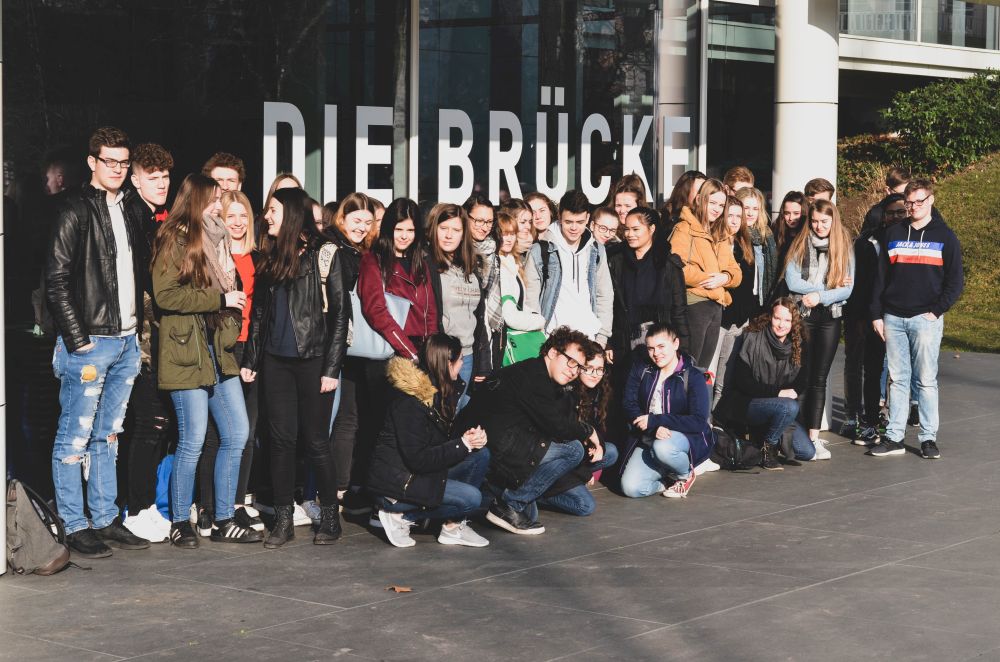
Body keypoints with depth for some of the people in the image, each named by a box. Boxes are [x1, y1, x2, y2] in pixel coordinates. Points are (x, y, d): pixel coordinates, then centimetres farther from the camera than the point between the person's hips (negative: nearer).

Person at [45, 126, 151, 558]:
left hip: (126, 341, 7)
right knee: (75, 438, 0)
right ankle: (75, 527, 6)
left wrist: (138, 324, 10)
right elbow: (56, 282, -12)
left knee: (107, 436, 14)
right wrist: (78, 341, -14)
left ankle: (106, 520, 21)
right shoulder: (76, 210, -8)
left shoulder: (128, 211, 14)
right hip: (88, 343, -7)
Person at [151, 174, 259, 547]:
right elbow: (165, 295, -17)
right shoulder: (174, 240, -7)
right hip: (188, 353, -8)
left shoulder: (218, 240, 18)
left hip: (220, 350, 8)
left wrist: (233, 306, 11)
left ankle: (224, 521, 15)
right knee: (193, 440, -4)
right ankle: (180, 523, 9)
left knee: (237, 435, 6)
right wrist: (219, 300, -15)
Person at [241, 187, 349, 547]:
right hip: (276, 361, 5)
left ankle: (330, 516, 14)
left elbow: (340, 312, -7)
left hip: (312, 360, -5)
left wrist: (331, 367, -11)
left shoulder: (323, 254, -5)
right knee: (282, 440, 5)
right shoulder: (271, 257, 12)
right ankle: (283, 519, 11)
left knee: (316, 440, 1)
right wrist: (250, 360, 9)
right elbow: (260, 313, 15)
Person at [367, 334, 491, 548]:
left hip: (419, 474, 9)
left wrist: (470, 436, -7)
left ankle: (453, 525, -1)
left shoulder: (438, 392, 6)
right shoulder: (410, 401, -23)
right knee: (471, 498, -19)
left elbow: (445, 437, 15)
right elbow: (417, 460, -24)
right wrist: (463, 444, -20)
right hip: (394, 485, -9)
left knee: (481, 455, -4)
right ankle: (401, 516, -6)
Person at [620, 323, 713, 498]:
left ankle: (685, 475, -5)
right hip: (647, 441, 3)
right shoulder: (641, 368, 3)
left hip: (684, 437, -3)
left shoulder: (693, 377, -8)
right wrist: (654, 429, -21)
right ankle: (668, 479, 11)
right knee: (630, 488, -20)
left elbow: (698, 421, -16)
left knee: (662, 447, -39)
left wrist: (653, 420, -20)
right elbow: (628, 404, -2)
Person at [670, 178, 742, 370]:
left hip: (716, 307, 8)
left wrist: (724, 278, -9)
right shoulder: (685, 229, -5)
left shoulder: (720, 236, 20)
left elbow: (736, 273, 13)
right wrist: (707, 278, -14)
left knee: (703, 369, 12)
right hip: (694, 305, -8)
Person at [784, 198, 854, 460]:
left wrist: (820, 296, -14)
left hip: (830, 317, 1)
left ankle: (814, 437, 2)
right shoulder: (800, 245, 3)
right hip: (801, 315, -1)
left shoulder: (844, 248, 6)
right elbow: (792, 281, -9)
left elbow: (847, 289, -1)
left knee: (819, 378, 2)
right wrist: (830, 287, -9)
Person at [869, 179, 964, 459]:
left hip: (926, 318, -3)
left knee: (926, 380, -2)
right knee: (897, 379, 5)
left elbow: (955, 281, 1)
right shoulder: (893, 234, 11)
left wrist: (936, 310, -9)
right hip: (893, 318, 3)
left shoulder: (944, 236, 3)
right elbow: (880, 276, 11)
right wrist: (876, 314, 5)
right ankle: (894, 437, 8)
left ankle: (929, 437, 4)